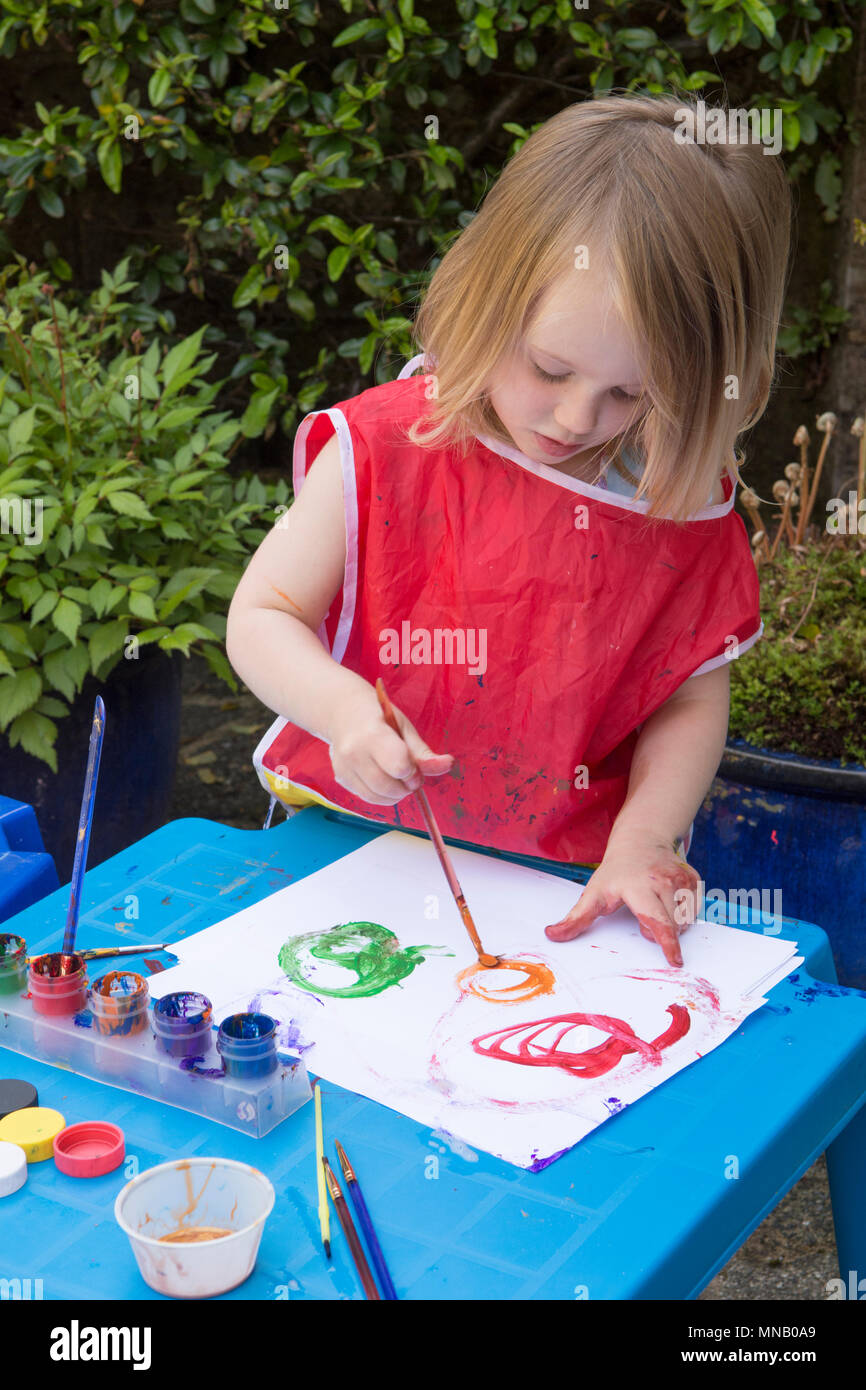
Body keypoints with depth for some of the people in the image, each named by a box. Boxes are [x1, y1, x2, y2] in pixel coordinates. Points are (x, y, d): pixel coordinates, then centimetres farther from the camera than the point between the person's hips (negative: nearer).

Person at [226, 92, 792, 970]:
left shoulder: (684, 501, -3)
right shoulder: (382, 451, -8)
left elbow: (692, 698, 2)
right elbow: (261, 616, -3)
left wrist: (642, 842, -13)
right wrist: (338, 704, -23)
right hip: (362, 850, -1)